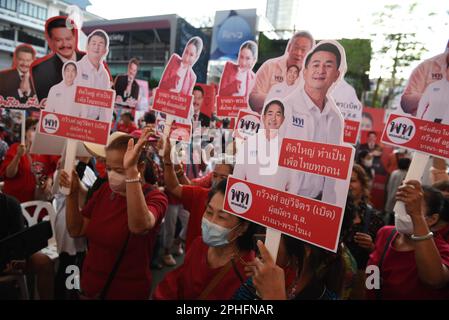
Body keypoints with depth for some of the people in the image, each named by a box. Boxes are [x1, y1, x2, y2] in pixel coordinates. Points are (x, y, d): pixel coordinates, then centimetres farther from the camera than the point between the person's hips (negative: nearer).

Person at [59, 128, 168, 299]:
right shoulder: (106, 189, -1)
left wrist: (131, 170, -47)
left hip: (127, 290, -5)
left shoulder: (154, 197, -19)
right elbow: (76, 230, 0)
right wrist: (72, 194, -14)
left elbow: (138, 226, -42)